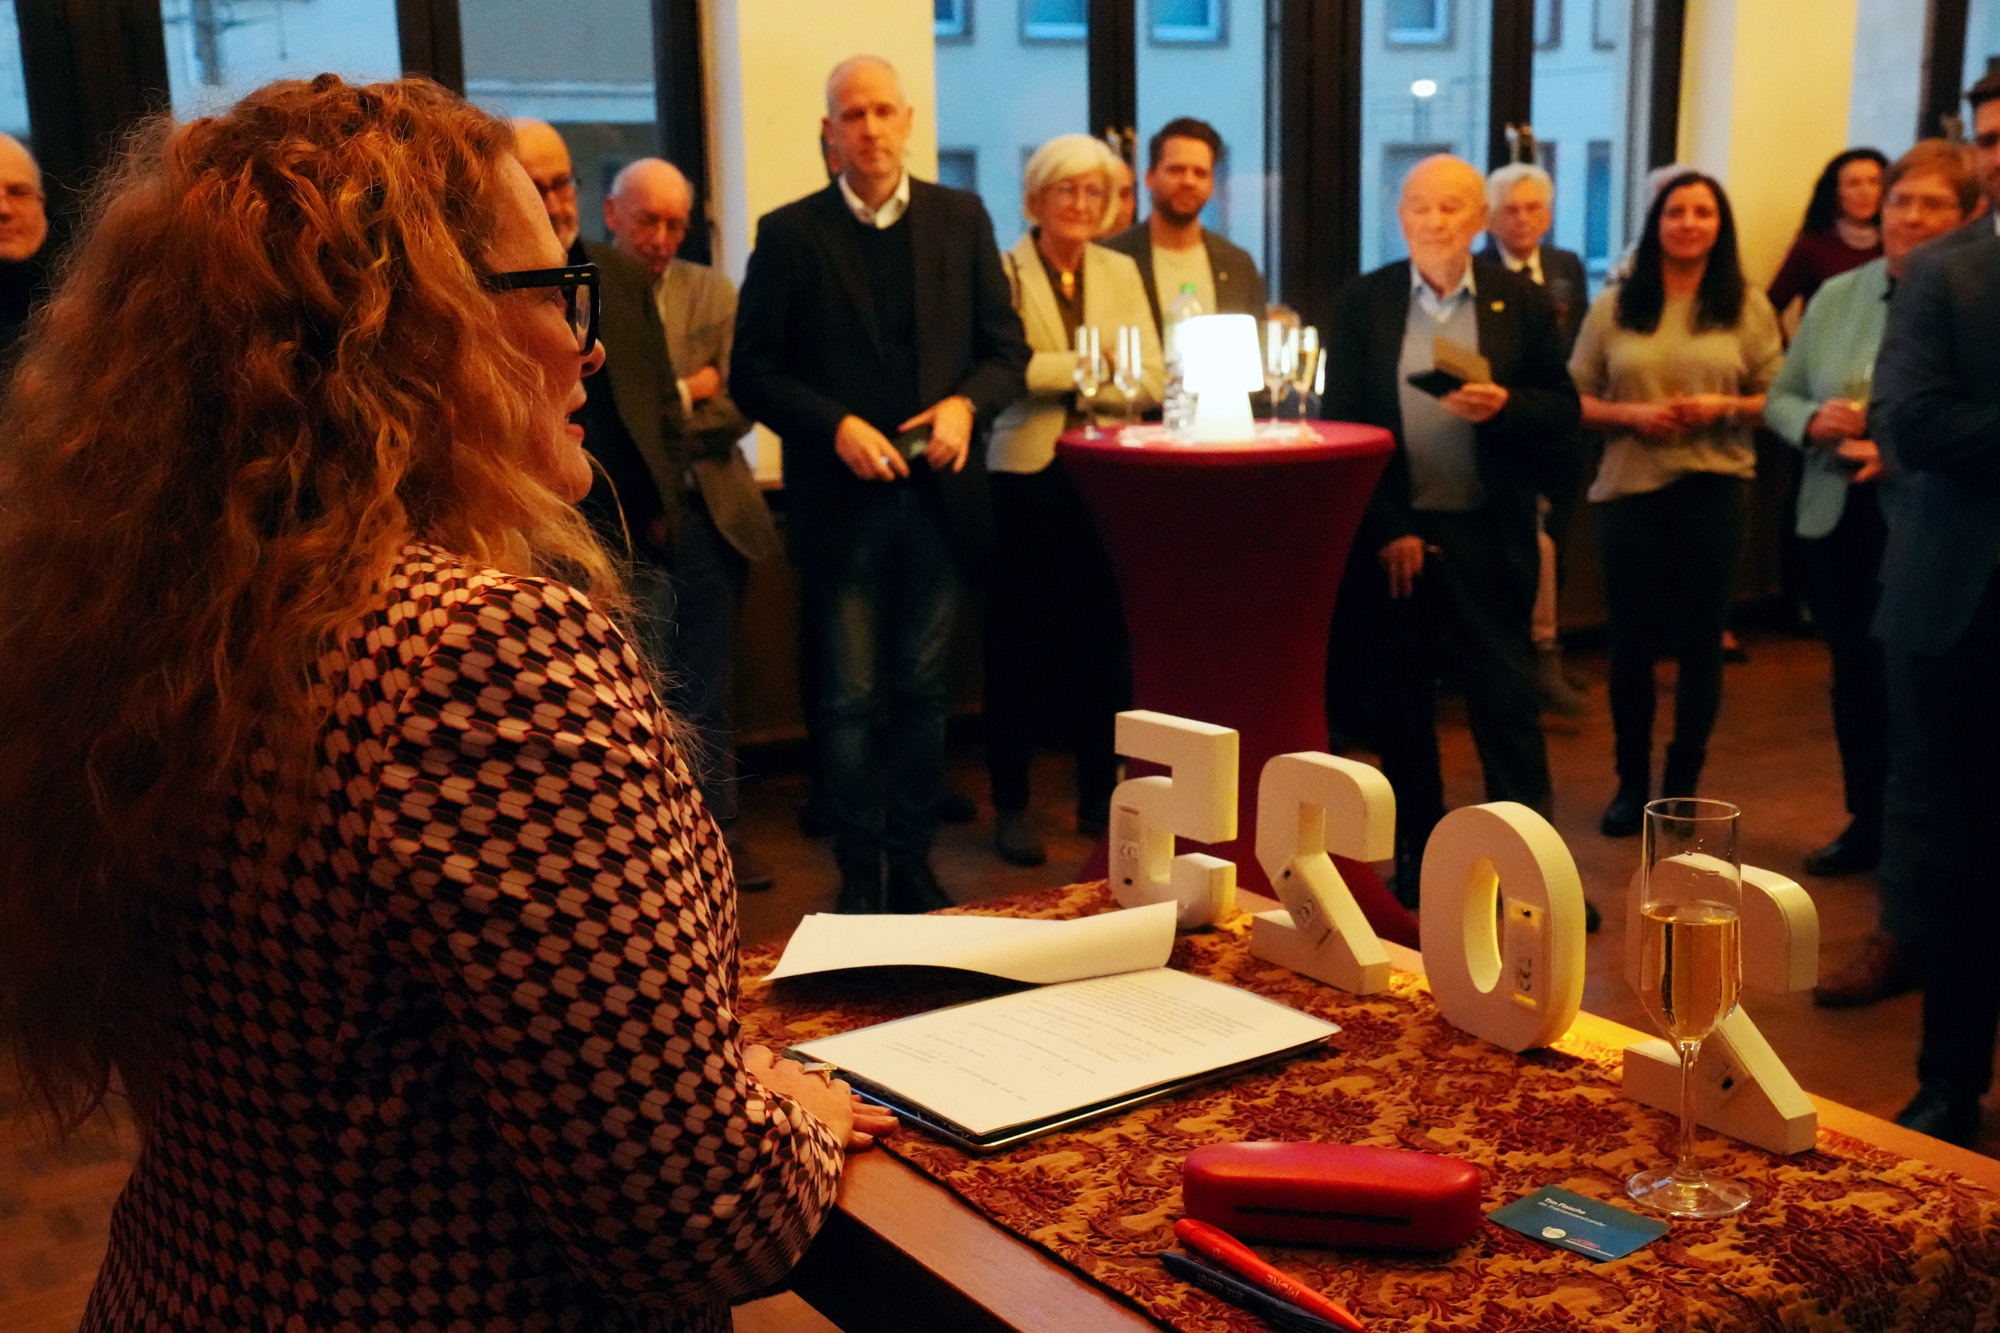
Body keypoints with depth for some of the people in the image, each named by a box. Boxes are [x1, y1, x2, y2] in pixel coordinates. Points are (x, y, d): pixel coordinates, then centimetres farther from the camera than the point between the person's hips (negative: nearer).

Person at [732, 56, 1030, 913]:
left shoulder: (962, 220, 7)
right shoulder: (789, 234, 0)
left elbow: (1006, 350, 7)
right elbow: (754, 373, -2)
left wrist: (966, 404, -12)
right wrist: (836, 425, -16)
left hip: (938, 491, 2)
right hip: (840, 498, -2)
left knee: (922, 691, 10)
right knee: (850, 698, 3)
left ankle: (914, 866, 22)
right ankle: (860, 876, 15)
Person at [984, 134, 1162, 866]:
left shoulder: (1121, 273, 13)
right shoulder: (1002, 273, -1)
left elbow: (1150, 378, 4)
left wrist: (1058, 377, -11)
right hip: (1026, 476, -4)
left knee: (1104, 640, 7)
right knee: (1018, 640, 2)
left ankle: (1099, 796, 20)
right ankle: (1011, 805, 12)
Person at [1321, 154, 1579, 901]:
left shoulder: (1522, 302, 4)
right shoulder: (1361, 304, 3)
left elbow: (1563, 416, 3)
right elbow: (1340, 424, 0)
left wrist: (1504, 406, -18)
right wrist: (1385, 530, -7)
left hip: (1488, 535, -1)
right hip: (1391, 536, 1)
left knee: (1506, 701, 2)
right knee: (1400, 705, 8)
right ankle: (1415, 862, 21)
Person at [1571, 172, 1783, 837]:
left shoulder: (1747, 307, 4)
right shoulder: (1614, 306, 5)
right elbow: (1574, 399, 3)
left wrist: (1723, 407, -13)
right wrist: (1630, 414, -13)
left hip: (1713, 488, 0)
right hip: (1629, 487, 0)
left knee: (1700, 639, 6)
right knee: (1631, 638, 5)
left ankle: (1683, 785, 20)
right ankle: (1631, 782, 19)